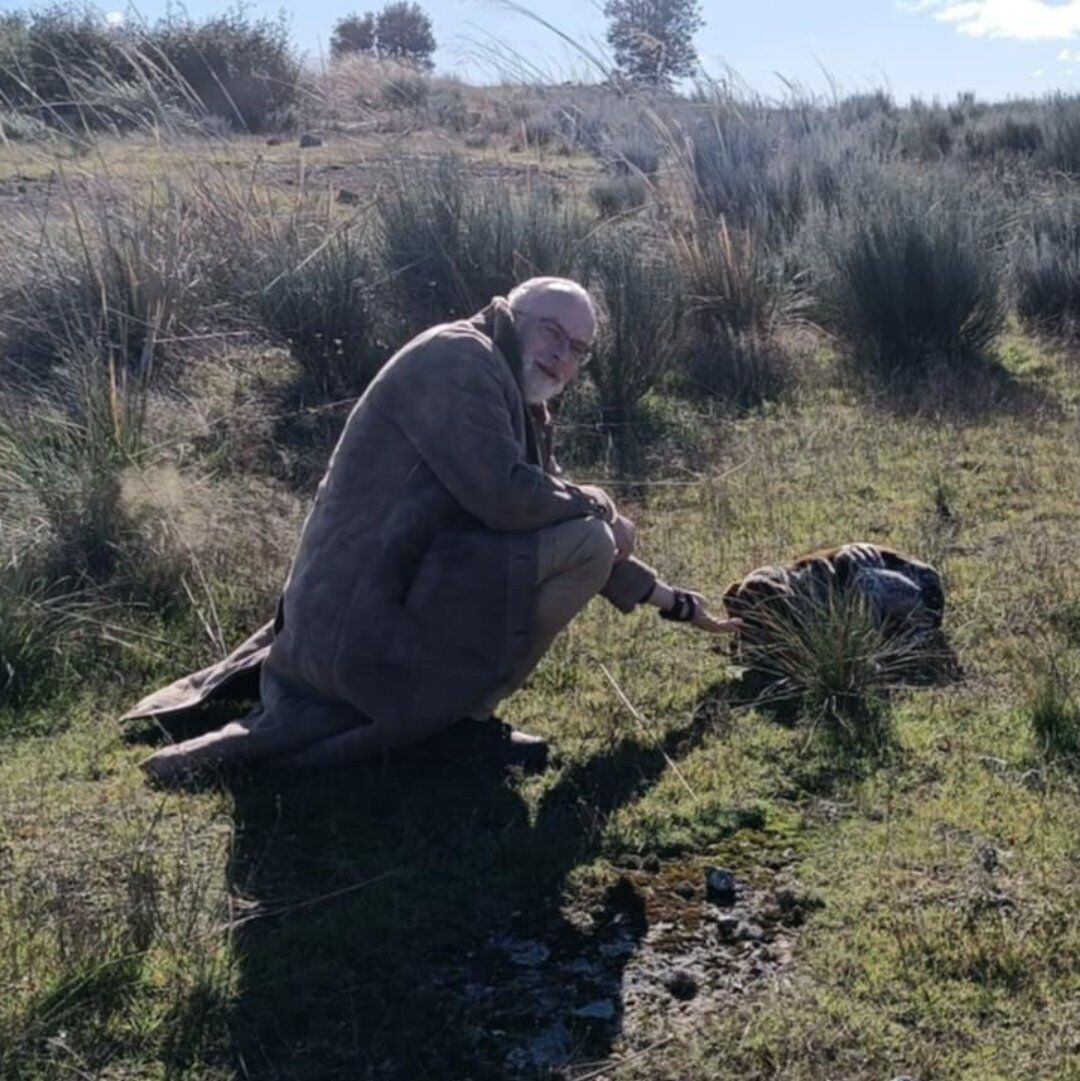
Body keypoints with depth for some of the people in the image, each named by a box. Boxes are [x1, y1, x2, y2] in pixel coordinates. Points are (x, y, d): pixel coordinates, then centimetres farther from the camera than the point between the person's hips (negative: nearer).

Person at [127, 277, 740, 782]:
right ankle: (463, 715, -3)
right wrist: (603, 510, -4)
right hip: (367, 613, -9)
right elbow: (504, 497, -22)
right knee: (584, 540, -14)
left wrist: (671, 601, 24)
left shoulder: (523, 411, 20)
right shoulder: (460, 356, -10)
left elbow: (546, 509, 23)